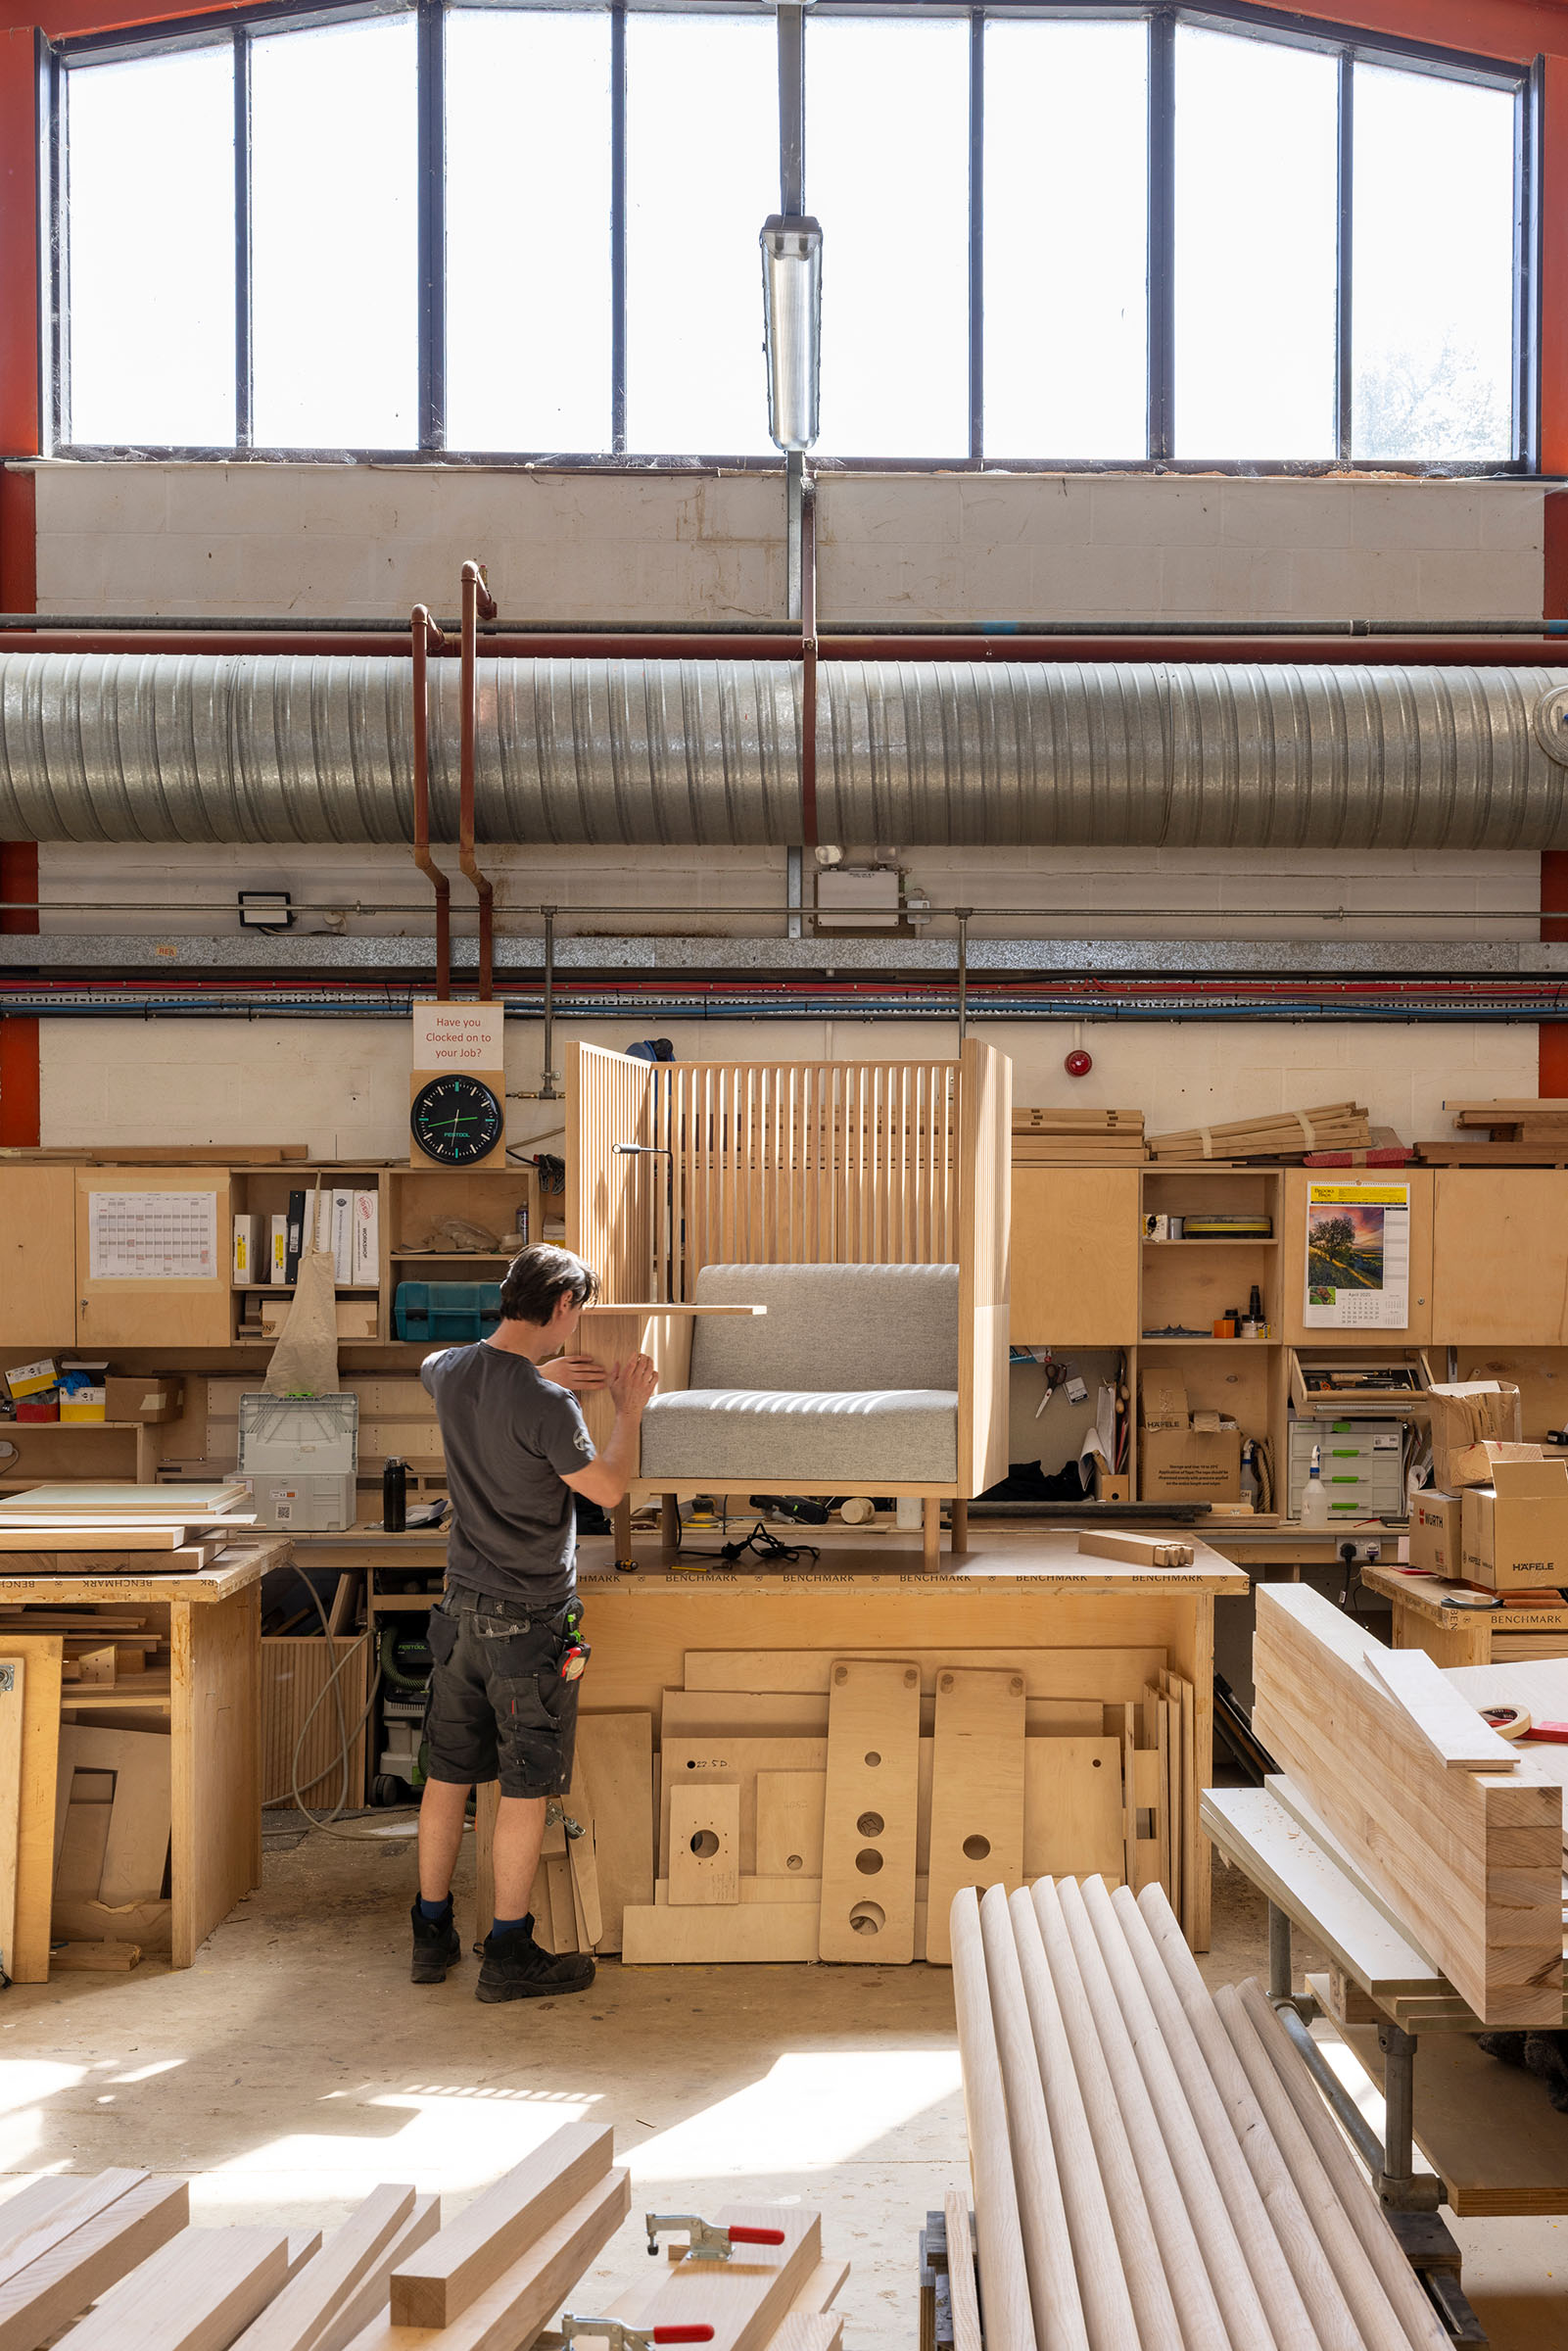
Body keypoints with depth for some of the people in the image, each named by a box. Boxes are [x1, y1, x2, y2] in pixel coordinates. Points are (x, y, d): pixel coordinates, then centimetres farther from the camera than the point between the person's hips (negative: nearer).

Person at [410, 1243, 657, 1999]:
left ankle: (431, 1934, 25)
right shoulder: (544, 1405, -22)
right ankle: (509, 1953, 12)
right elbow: (608, 1489, -11)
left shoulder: (450, 1371, 0)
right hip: (530, 1618, -7)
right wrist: (629, 1410, 3)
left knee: (447, 1774, 14)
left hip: (462, 1608, 7)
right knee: (527, 1788, 4)